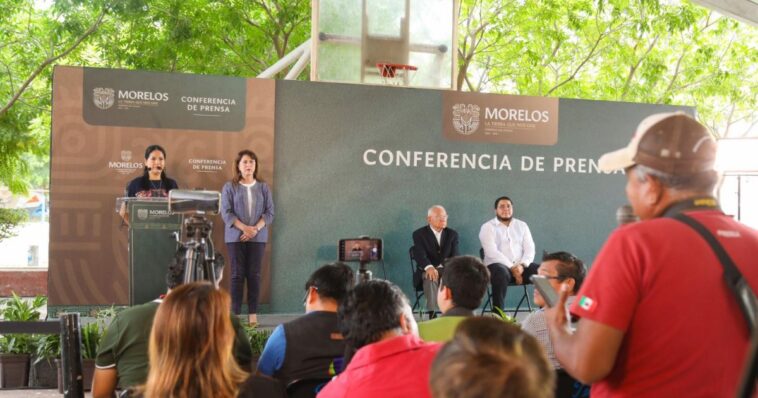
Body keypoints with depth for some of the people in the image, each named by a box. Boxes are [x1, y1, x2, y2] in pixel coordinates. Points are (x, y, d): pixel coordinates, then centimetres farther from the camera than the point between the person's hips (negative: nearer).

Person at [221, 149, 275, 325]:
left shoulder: (263, 187, 8)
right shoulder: (229, 187, 3)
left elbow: (270, 212, 4)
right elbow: (226, 212, -4)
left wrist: (256, 228, -11)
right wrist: (244, 228, -14)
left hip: (258, 237, 2)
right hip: (236, 236, -2)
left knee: (254, 274, 1)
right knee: (237, 274, -2)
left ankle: (253, 314, 4)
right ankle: (235, 314, 0)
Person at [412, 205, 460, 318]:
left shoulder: (452, 234, 12)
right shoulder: (419, 234, 1)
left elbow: (455, 255, 1)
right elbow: (420, 255, -15)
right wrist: (429, 267, -37)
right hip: (427, 270, -2)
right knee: (431, 278, -38)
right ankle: (433, 314, -43)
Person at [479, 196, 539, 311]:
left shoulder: (522, 225, 16)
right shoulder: (487, 227, 2)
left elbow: (529, 249, 6)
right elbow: (492, 252, -11)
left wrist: (522, 265, -14)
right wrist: (512, 268, -18)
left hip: (520, 266, 4)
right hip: (498, 265, -4)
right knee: (501, 273, -39)